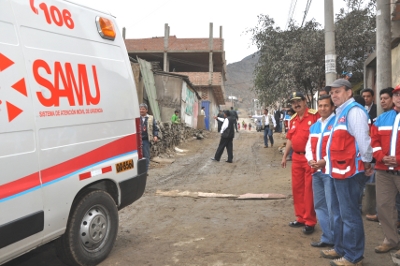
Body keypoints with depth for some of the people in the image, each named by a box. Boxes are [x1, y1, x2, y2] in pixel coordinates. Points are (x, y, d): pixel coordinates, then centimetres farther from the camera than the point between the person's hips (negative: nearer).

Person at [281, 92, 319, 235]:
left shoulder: (314, 115, -11)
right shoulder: (293, 120, 13)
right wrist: (284, 156, 19)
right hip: (297, 158, 8)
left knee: (309, 190, -2)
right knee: (297, 188, 13)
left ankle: (310, 222, 10)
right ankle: (301, 218, 27)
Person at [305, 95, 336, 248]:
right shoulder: (314, 126, 17)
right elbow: (309, 146, 16)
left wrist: (325, 161, -20)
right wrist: (311, 160, -2)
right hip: (316, 171, 8)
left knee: (332, 207, -6)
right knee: (320, 206, 13)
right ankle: (327, 238, 23)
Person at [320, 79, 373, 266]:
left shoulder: (354, 111, -13)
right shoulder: (340, 113, 18)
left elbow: (363, 139, -18)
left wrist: (366, 162, -8)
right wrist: (329, 163, 16)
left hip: (349, 171, -11)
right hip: (338, 170, 11)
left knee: (349, 214, -2)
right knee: (338, 212, 19)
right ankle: (340, 248, 32)